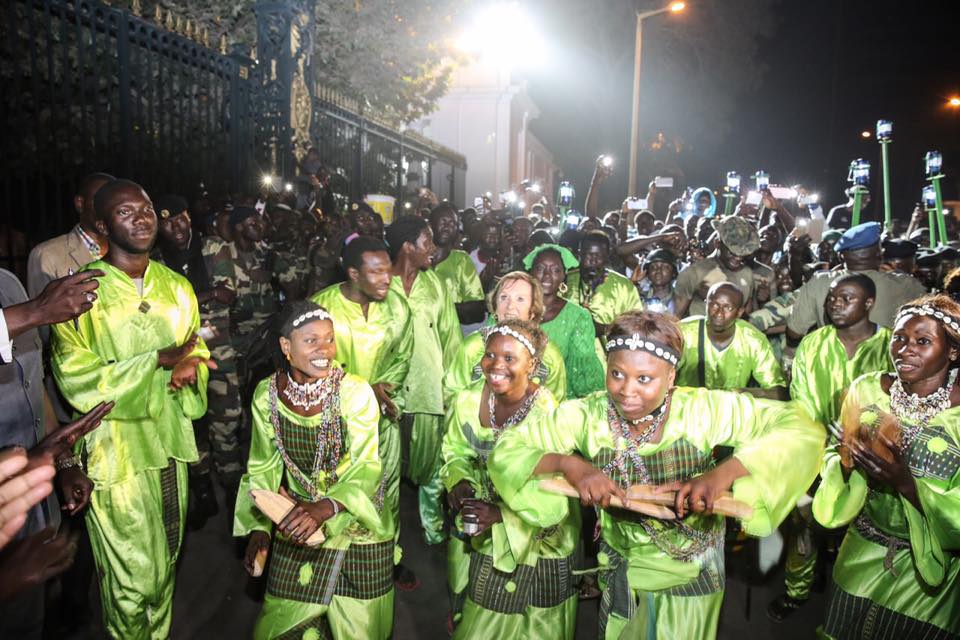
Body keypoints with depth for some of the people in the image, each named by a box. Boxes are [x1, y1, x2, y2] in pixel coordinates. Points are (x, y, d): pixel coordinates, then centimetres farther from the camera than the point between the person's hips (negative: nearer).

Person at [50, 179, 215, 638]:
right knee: (132, 578, 5)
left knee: (166, 564, 19)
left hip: (169, 441, 5)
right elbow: (75, 378, -15)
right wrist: (159, 360, -21)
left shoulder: (176, 287, 6)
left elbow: (197, 349, 14)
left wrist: (191, 365, -9)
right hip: (115, 449, -5)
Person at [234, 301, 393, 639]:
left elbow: (366, 468, -21)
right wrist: (259, 527, -9)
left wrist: (325, 508, -36)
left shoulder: (356, 392, -21)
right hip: (295, 528, 3)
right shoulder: (267, 394, -10)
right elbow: (263, 467, -1)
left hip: (353, 526, -2)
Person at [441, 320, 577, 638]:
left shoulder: (547, 413, -26)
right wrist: (460, 483, -15)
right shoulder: (469, 400, -11)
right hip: (483, 539, 4)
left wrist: (501, 514, -26)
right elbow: (456, 451, 4)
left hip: (536, 541, -4)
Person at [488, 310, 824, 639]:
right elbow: (505, 449, -20)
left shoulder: (703, 410, -25)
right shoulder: (586, 415, -21)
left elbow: (803, 428, -27)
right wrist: (567, 463, -38)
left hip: (692, 574, 0)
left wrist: (725, 472, -40)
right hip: (621, 572, 1)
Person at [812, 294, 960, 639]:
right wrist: (848, 458, -22)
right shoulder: (866, 389, -10)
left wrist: (906, 482, -31)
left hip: (930, 567, -2)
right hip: (862, 554, 2)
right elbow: (834, 458, -2)